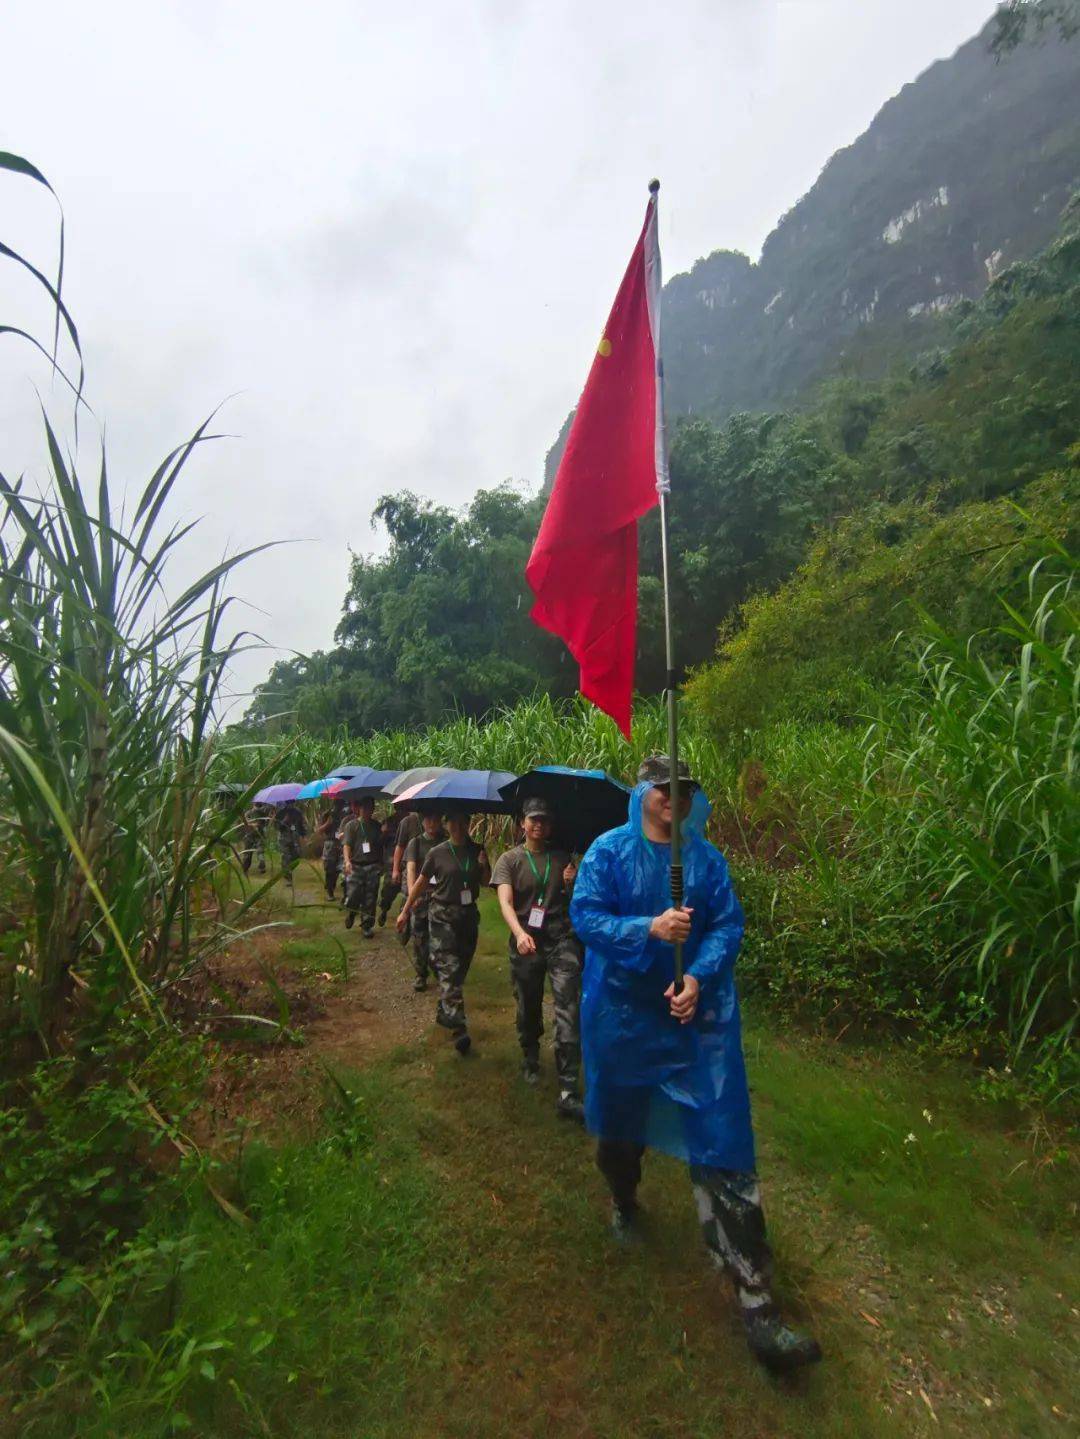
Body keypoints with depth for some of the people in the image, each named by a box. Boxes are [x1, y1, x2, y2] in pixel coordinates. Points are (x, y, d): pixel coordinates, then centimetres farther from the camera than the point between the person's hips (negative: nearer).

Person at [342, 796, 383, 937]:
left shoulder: (376, 826, 12)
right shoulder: (352, 825, 1)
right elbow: (347, 844, -7)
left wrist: (381, 864, 11)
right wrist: (347, 861, -22)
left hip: (373, 867, 2)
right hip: (356, 866, -2)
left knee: (370, 898, 3)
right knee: (353, 895, -5)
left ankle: (367, 926, 15)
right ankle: (350, 915, 27)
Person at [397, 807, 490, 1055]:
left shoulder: (477, 850, 3)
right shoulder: (438, 853, -5)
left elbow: (486, 881, 12)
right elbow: (421, 882, 4)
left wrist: (484, 866, -9)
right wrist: (405, 911, 6)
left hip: (469, 914, 4)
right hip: (442, 915, -4)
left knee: (460, 969, 12)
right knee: (449, 970, -11)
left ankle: (443, 1012, 32)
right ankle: (459, 1030, -11)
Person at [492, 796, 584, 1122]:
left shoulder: (562, 858, 8)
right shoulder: (509, 860, 1)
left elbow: (573, 903, 14)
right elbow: (505, 902, -14)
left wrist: (571, 885, -9)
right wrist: (520, 933, -32)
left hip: (561, 940, 0)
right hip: (526, 943, 0)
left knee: (568, 1012, -10)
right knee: (528, 1009, 16)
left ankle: (568, 1092, -6)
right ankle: (530, 1058, 45)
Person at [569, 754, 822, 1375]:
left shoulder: (706, 856, -4)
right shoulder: (610, 850, -8)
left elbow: (728, 924, -6)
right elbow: (585, 915, -13)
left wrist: (699, 978, -20)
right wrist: (649, 929, -26)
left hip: (698, 1013, 0)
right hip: (623, 1013, 1)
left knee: (724, 1148, -2)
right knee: (621, 1122, 22)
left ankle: (756, 1300, 10)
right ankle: (625, 1202, 55)